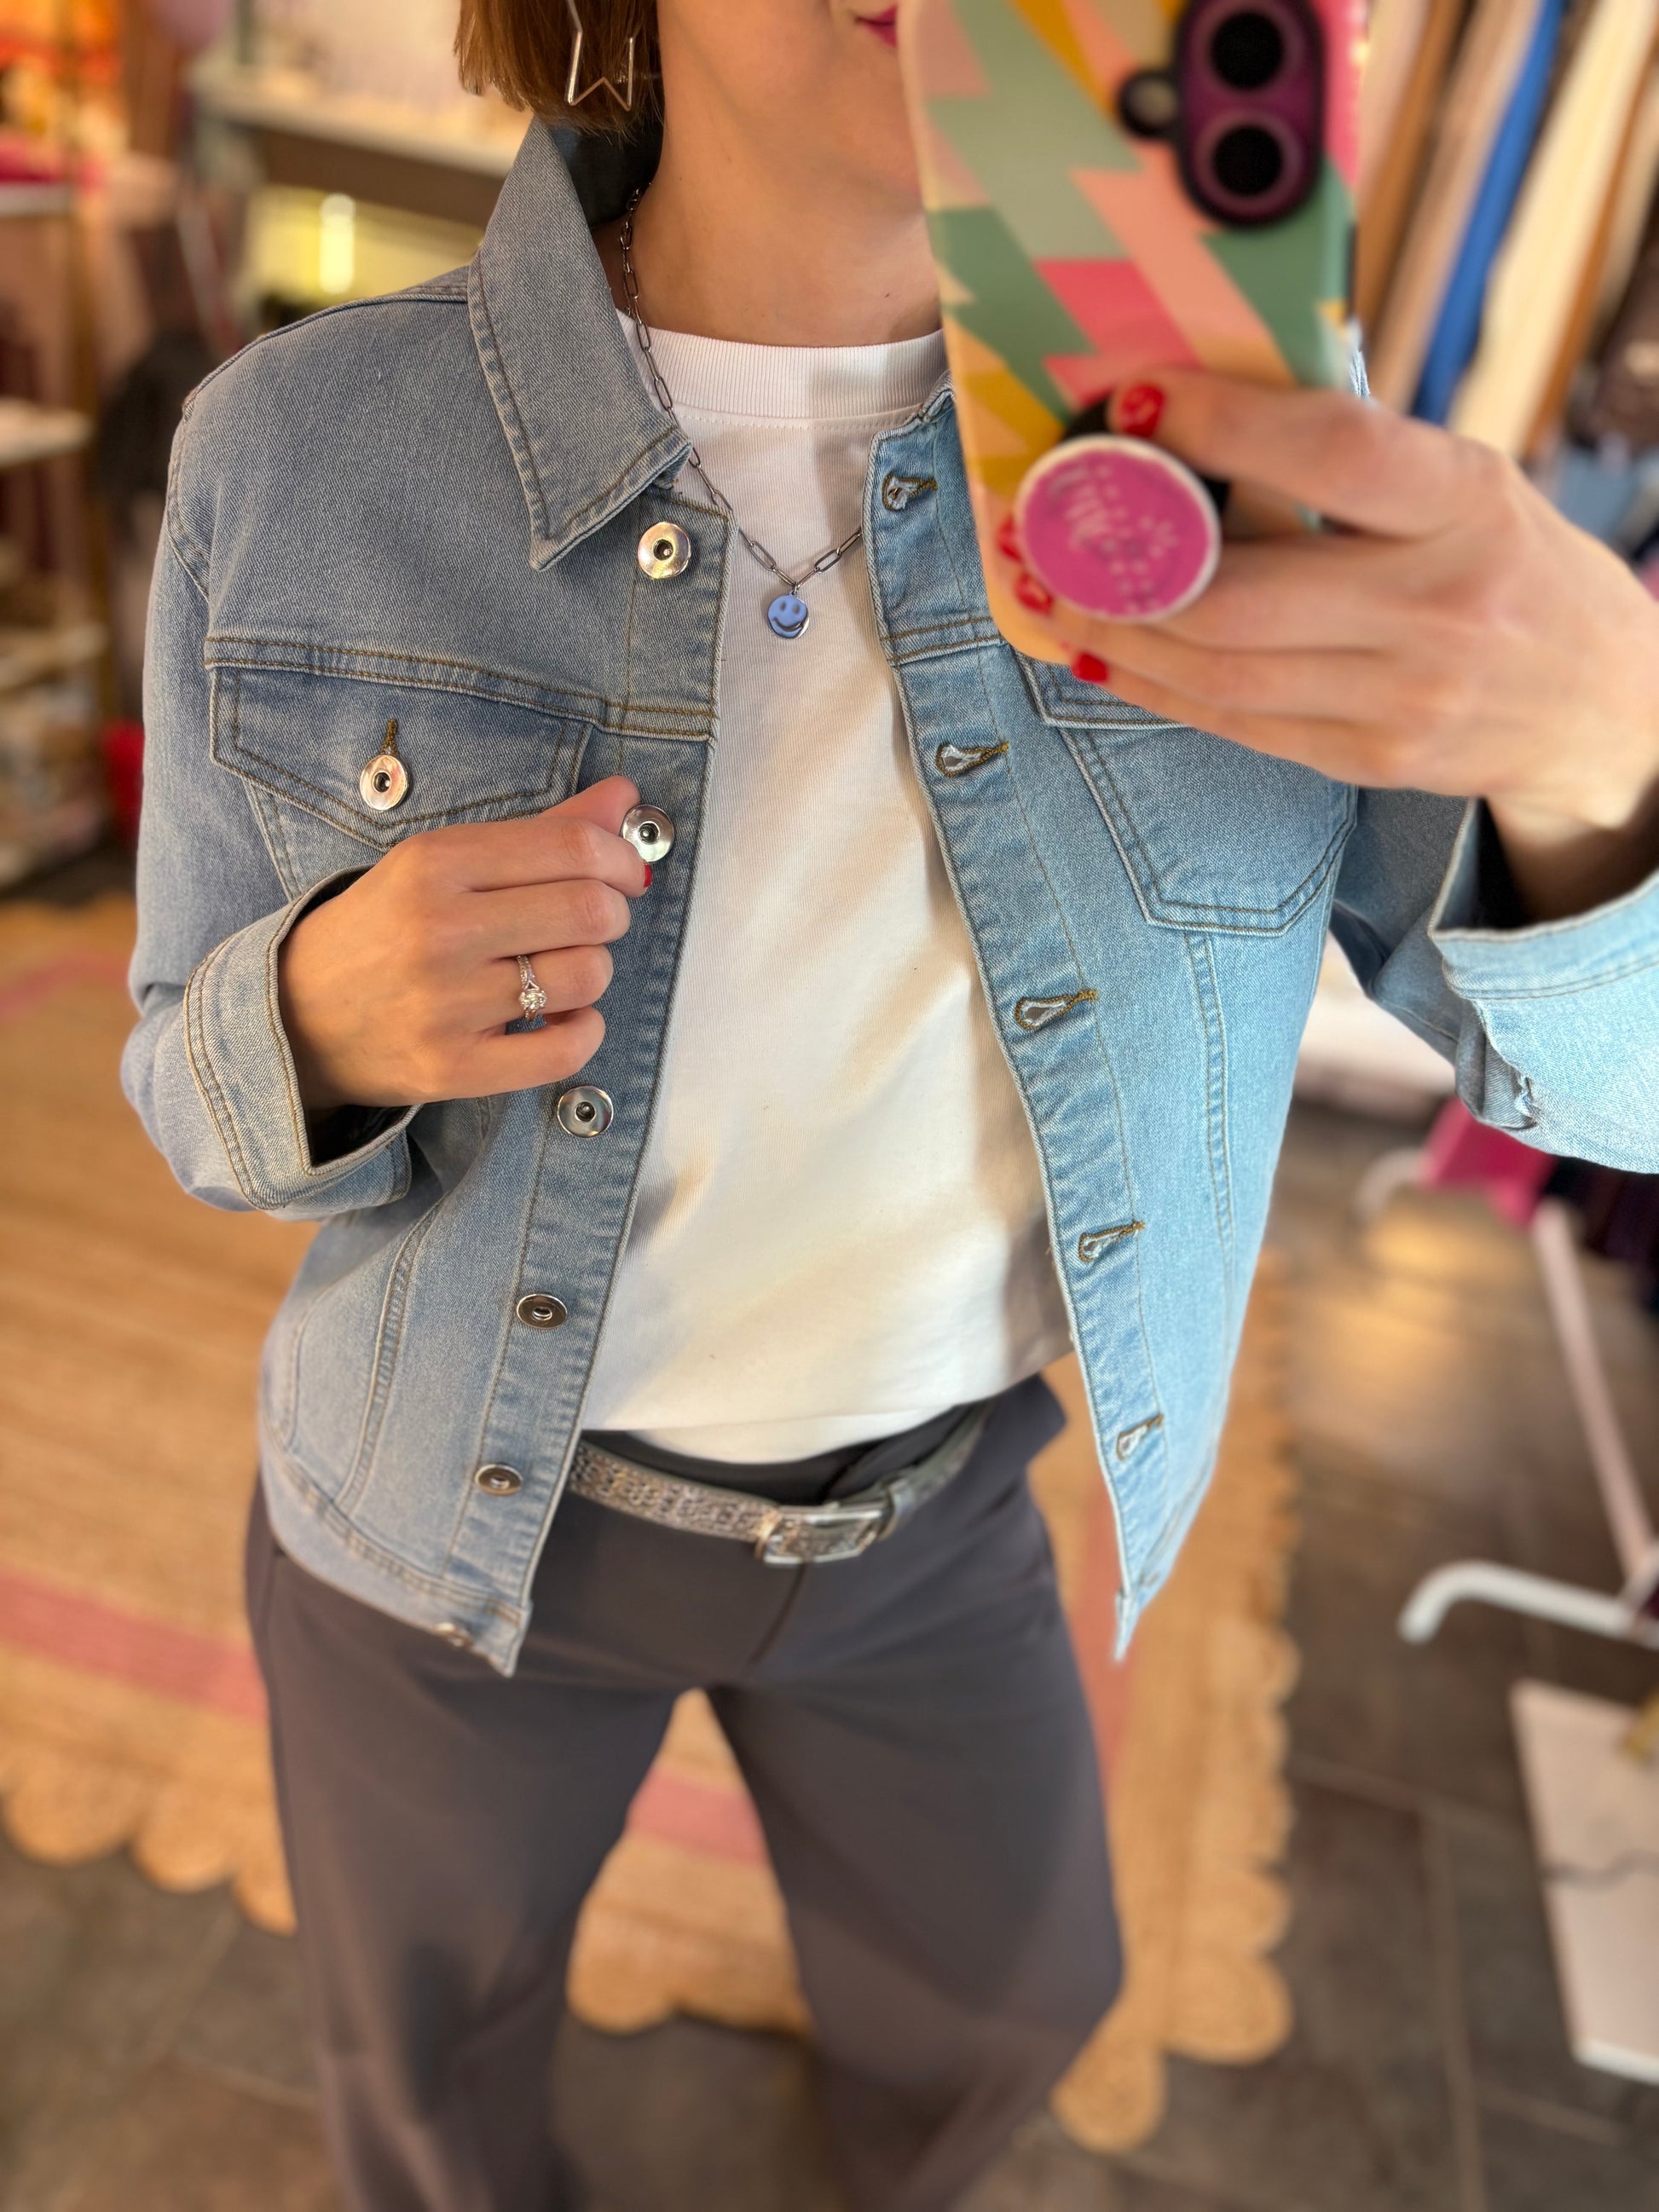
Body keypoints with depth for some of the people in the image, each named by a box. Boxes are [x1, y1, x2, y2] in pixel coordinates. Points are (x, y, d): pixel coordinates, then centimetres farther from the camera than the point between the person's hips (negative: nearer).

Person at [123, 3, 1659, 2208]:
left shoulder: (1236, 436, -17)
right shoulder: (298, 455, -19)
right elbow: (218, 1092, -8)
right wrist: (333, 1014, -33)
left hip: (932, 1503, 2)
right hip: (461, 1494, 0)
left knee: (1005, 1984, 29)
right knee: (431, 2029, 27)